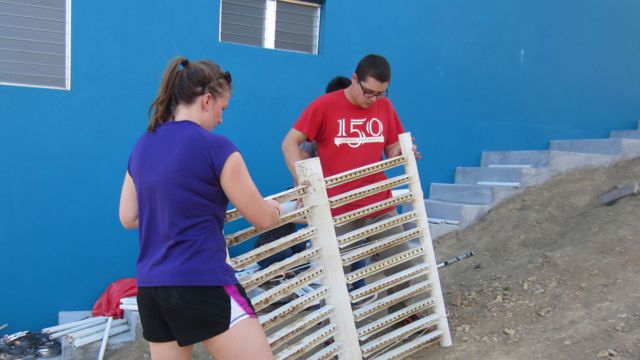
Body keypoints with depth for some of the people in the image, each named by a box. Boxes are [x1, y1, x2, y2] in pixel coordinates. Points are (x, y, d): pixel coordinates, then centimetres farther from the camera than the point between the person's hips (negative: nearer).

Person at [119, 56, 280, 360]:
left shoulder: (142, 147, 10)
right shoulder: (215, 147, -10)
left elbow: (128, 218, 18)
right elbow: (263, 219, -2)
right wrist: (273, 207, 19)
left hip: (150, 286, 8)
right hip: (203, 284, -8)